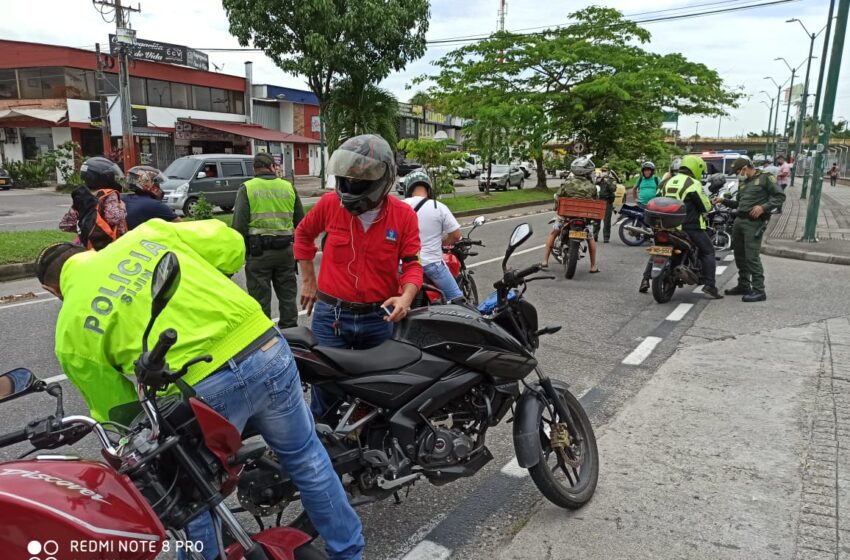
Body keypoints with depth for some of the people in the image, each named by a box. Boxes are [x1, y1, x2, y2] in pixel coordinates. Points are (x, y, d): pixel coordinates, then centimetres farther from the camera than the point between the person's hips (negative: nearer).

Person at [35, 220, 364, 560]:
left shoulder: (71, 330, 9)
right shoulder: (149, 233, 14)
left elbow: (115, 411, 13)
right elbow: (230, 243, 14)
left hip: (200, 393, -4)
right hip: (268, 351, 4)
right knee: (306, 458, 25)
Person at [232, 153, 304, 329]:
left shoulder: (246, 189, -3)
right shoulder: (289, 187, 7)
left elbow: (239, 224, -10)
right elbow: (301, 222, 10)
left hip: (258, 250, -3)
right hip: (285, 250, 3)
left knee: (260, 298, 6)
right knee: (288, 295, 15)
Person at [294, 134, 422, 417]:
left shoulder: (404, 214, -6)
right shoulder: (331, 203, -5)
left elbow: (412, 263, -3)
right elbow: (303, 233, 13)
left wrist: (406, 296, -23)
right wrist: (308, 280, 13)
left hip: (380, 318, 1)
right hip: (331, 316, 0)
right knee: (326, 395, 7)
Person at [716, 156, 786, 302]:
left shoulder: (765, 178, -2)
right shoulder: (743, 183, 21)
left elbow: (780, 196, -7)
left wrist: (763, 207, -18)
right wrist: (724, 200, 12)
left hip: (754, 222, -8)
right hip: (739, 220, 8)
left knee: (752, 257, -13)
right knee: (740, 255, 13)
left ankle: (759, 291, -9)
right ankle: (743, 285, 25)